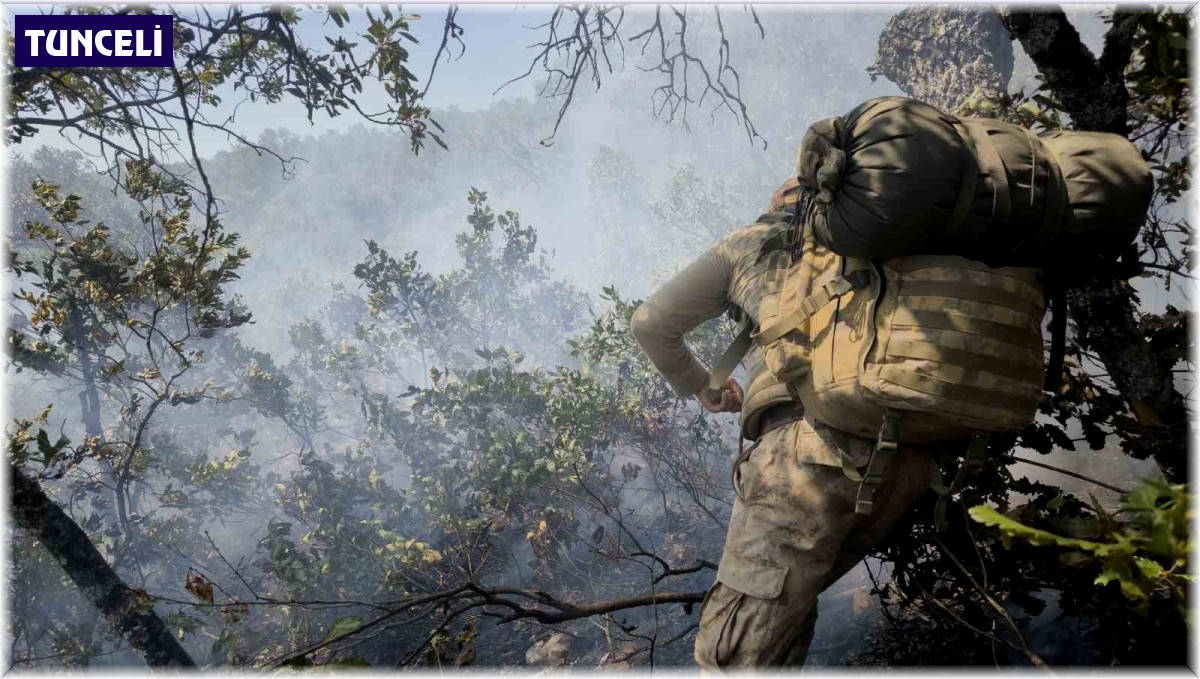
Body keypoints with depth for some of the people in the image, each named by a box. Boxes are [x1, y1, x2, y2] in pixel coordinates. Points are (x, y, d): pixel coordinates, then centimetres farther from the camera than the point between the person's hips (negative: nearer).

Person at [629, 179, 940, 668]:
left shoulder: (750, 242, 25)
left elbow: (650, 323, 25)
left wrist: (698, 386, 40)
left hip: (811, 439, -5)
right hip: (910, 456, 5)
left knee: (734, 651, -5)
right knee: (789, 599, 24)